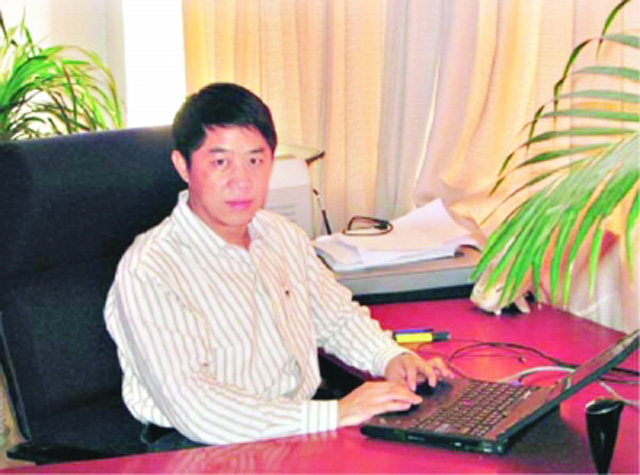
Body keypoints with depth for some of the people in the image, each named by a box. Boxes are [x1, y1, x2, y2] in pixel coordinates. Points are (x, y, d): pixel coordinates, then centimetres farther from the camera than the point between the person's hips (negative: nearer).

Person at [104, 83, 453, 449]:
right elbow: (195, 408, -25)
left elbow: (338, 316, 23)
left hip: (305, 432, 7)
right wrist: (333, 415, -28)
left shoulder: (282, 235, 10)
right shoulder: (148, 273, -16)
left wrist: (390, 357, 2)